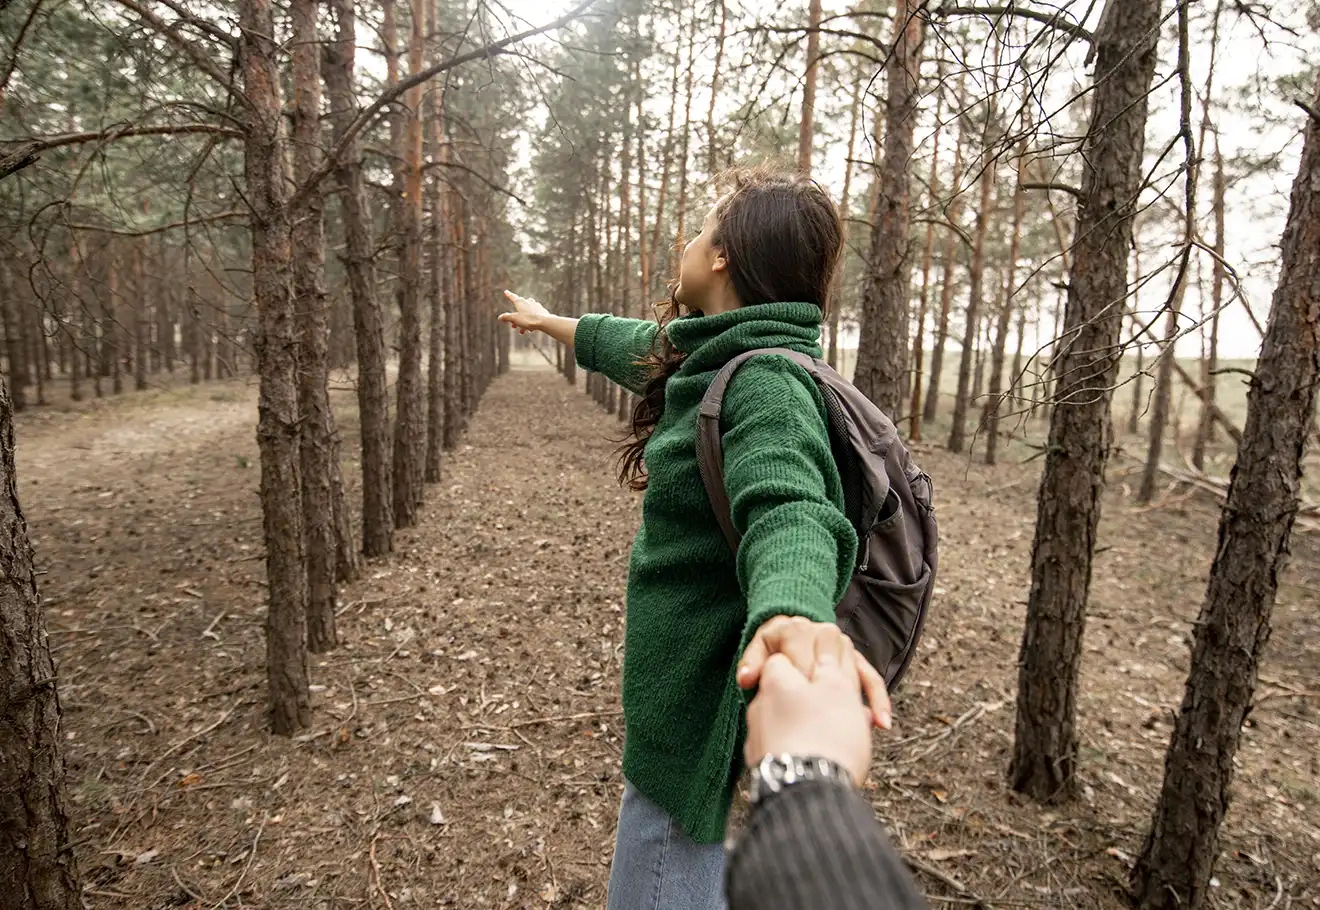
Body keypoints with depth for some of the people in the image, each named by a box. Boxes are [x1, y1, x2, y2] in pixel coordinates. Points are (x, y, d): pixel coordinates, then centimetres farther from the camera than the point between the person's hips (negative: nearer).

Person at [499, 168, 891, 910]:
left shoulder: (767, 381, -23)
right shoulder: (715, 357, 6)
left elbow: (789, 512, -41)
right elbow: (631, 342, 25)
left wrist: (795, 614, -63)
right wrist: (550, 321, 42)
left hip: (706, 723, -9)